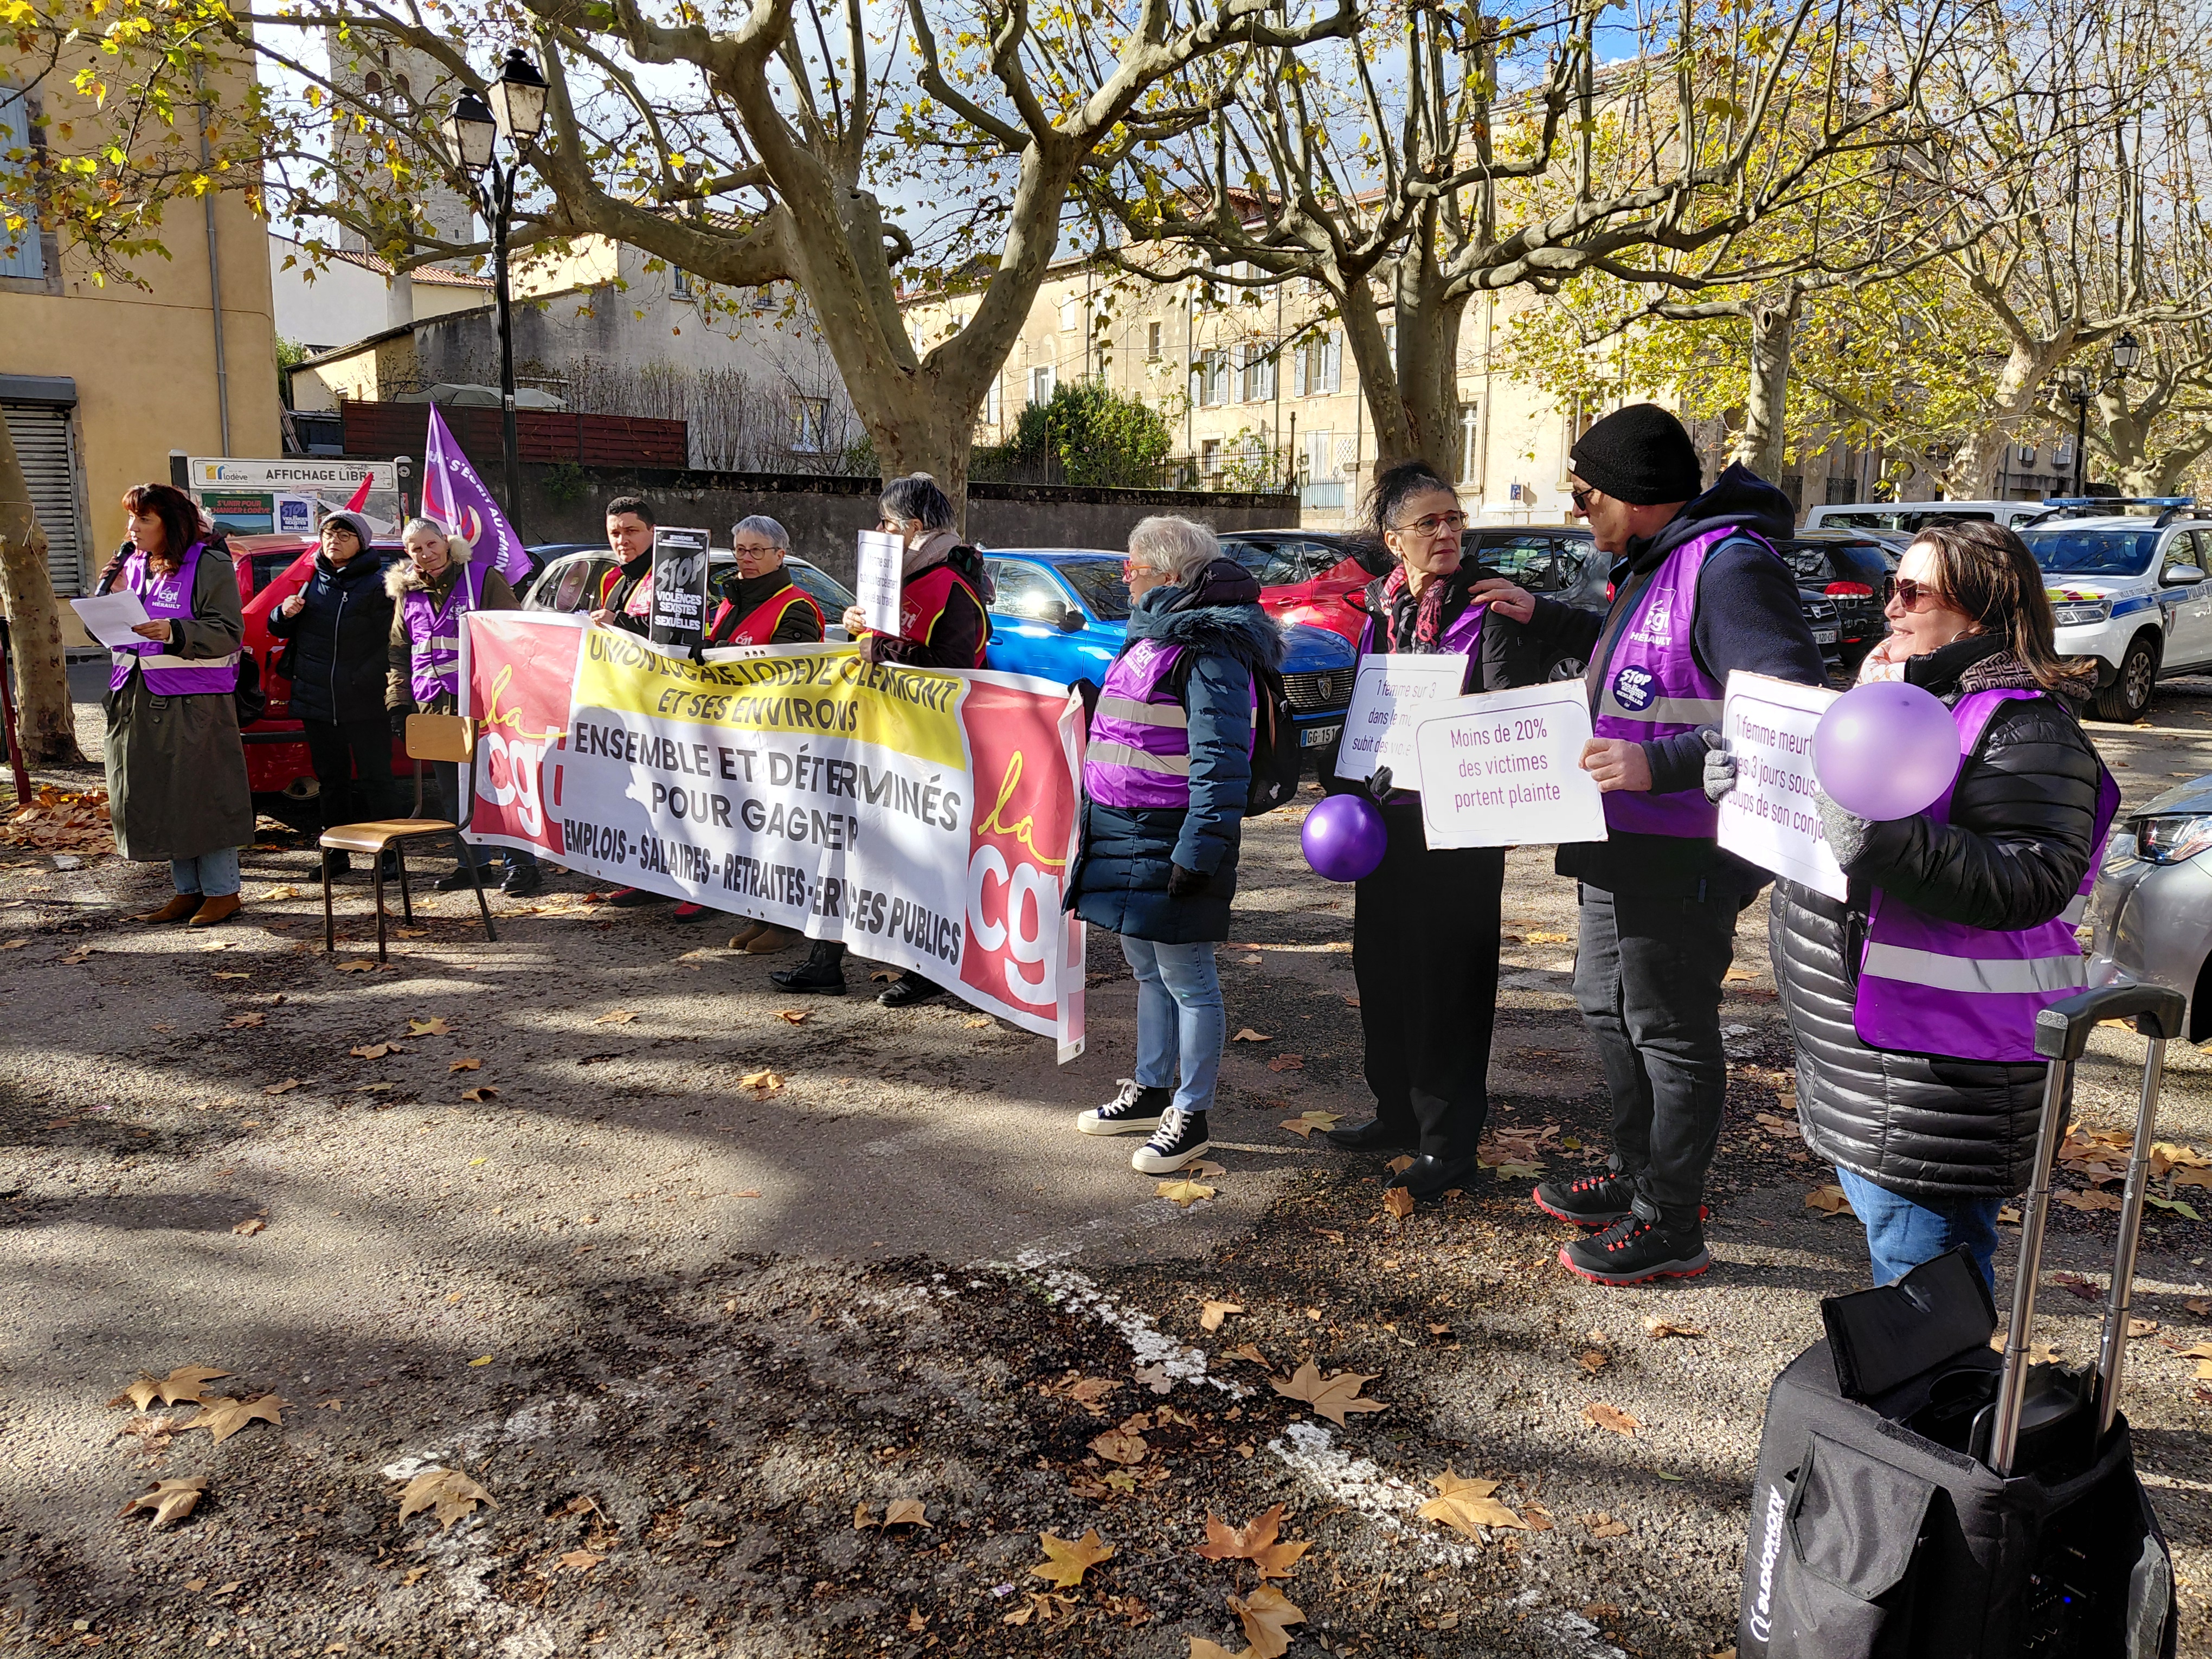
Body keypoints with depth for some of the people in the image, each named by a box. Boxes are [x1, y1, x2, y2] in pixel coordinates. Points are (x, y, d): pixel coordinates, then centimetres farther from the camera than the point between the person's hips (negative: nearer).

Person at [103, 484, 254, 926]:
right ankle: (188, 890, 20)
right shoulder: (131, 566, 15)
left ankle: (222, 891, 7)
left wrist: (174, 632, -27)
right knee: (160, 800, 10)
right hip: (138, 702, 7)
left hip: (194, 702, -7)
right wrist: (109, 592, 0)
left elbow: (229, 632, -13)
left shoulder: (209, 566, -6)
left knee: (203, 796, -3)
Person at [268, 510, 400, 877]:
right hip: (316, 700, 6)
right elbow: (279, 630, 21)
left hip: (365, 703, -6)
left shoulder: (378, 584, -3)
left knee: (374, 778, -2)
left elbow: (390, 641, -10)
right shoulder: (312, 580, 14)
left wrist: (364, 680, -18)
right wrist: (284, 614, -1)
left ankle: (389, 851, 4)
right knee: (331, 780, 12)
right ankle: (338, 853, 20)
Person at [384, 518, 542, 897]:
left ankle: (522, 864, -2)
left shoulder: (485, 579, 1)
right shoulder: (407, 595, 15)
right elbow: (398, 655, 21)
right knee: (454, 791, 8)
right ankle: (472, 863, 18)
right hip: (434, 708, 5)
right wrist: (398, 704, 12)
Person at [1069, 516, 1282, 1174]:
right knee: (1147, 969, 19)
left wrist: (1199, 852, -25)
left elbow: (1221, 762, -22)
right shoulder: (1151, 635, 15)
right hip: (1126, 832, 10)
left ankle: (1189, 1117, 12)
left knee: (1187, 980, 1)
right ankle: (1150, 1093, 33)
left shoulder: (1208, 650, -16)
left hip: (1171, 840, -10)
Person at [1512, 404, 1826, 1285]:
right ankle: (1638, 1174, 38)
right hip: (1621, 847, 11)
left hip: (1682, 856, -11)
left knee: (1671, 1030, 1)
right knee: (1608, 1007, 21)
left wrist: (1662, 764, -34)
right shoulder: (1652, 566, 12)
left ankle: (1671, 1224, 16)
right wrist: (1544, 617, 26)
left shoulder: (1729, 566, -21)